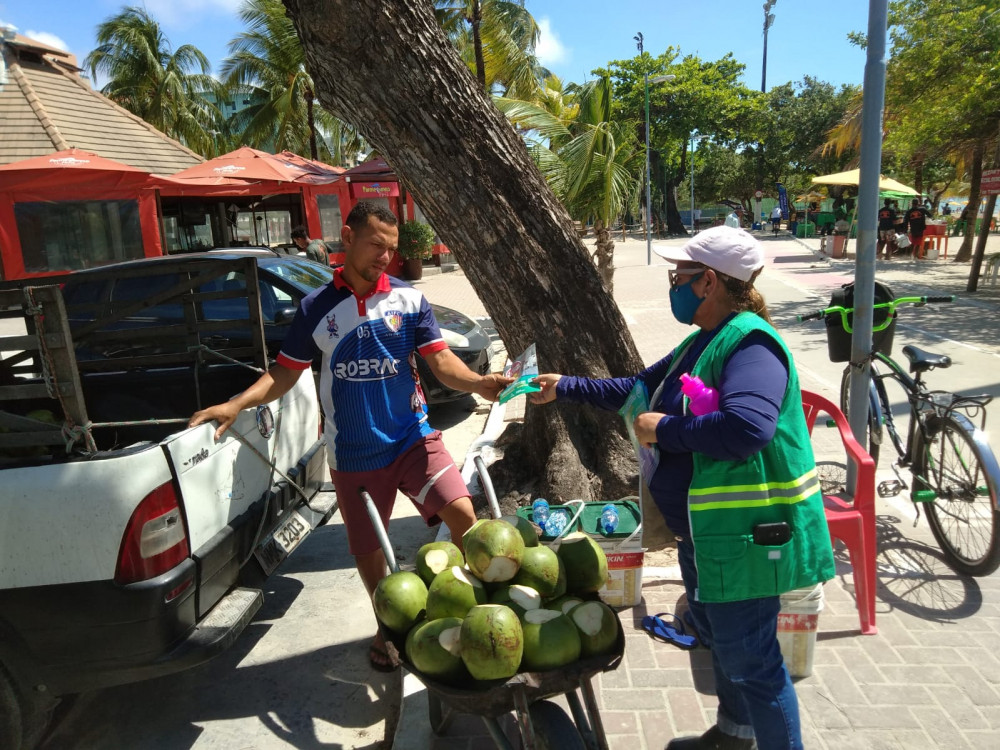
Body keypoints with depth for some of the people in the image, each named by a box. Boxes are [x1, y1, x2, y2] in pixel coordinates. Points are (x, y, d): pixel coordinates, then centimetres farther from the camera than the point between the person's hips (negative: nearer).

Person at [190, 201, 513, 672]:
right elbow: (286, 372, 5)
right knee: (367, 549, 13)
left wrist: (480, 383, -28)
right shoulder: (316, 307, 0)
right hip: (353, 453, 1)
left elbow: (442, 361, -8)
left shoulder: (408, 299, -2)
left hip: (412, 438, 0)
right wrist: (237, 404, -10)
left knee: (463, 514, -18)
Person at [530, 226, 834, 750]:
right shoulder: (703, 342, 9)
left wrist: (664, 429, -25)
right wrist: (564, 388, 16)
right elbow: (638, 388, 18)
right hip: (705, 529, 11)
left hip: (744, 534, -11)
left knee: (749, 657, 4)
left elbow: (746, 429, -39)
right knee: (717, 635, 27)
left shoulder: (750, 344, -23)